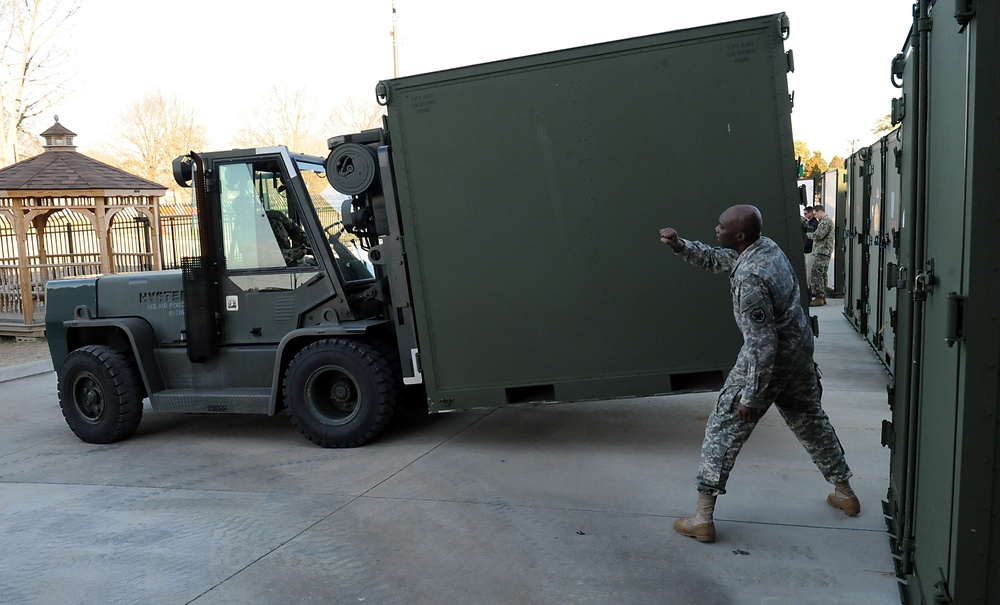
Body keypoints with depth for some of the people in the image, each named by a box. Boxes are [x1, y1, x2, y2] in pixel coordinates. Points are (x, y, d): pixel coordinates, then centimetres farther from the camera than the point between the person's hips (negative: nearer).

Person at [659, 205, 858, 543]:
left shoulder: (749, 278, -28)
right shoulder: (764, 246, -1)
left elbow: (761, 344, -27)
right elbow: (717, 260, 16)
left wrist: (751, 397, -21)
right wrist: (680, 246, 2)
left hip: (768, 359, -9)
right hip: (799, 352, 9)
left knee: (723, 429, 0)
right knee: (811, 422, 26)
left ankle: (703, 518, 1)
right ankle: (844, 493, 42)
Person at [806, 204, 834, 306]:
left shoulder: (826, 221, -12)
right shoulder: (826, 220, 22)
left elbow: (818, 235, -19)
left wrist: (807, 234, -4)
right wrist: (810, 235, 12)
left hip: (821, 252, -11)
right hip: (823, 251, 11)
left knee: (816, 275, -12)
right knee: (822, 275, 13)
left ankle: (819, 298, -12)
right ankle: (822, 297, 17)